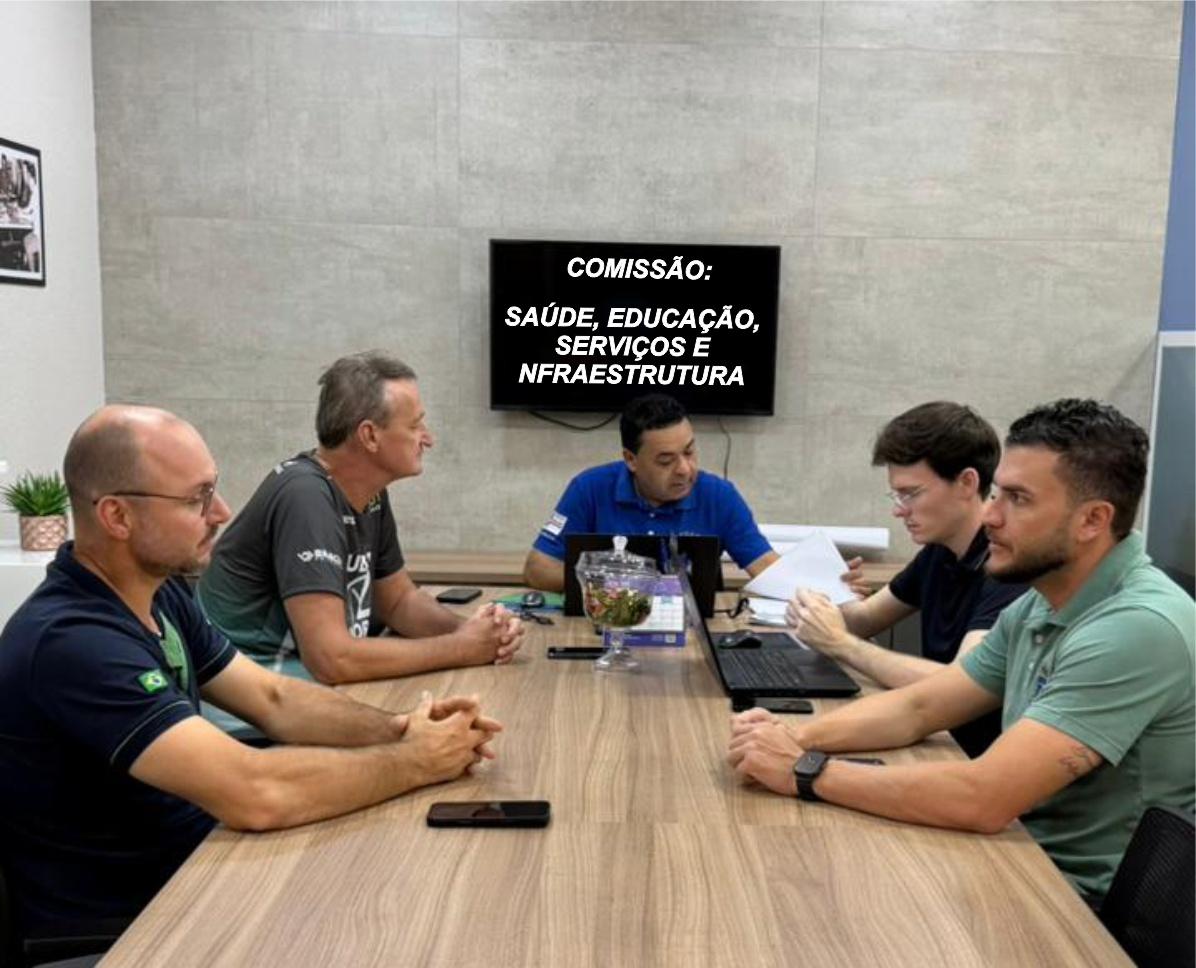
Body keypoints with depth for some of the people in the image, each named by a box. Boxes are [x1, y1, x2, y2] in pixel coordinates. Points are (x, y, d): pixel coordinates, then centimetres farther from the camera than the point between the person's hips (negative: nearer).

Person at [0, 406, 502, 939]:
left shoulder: (159, 594, 2)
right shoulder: (70, 642, -28)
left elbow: (275, 700, 5)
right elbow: (255, 792, -34)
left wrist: (396, 729, -12)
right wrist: (415, 761, -21)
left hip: (192, 856, 7)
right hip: (123, 923, -7)